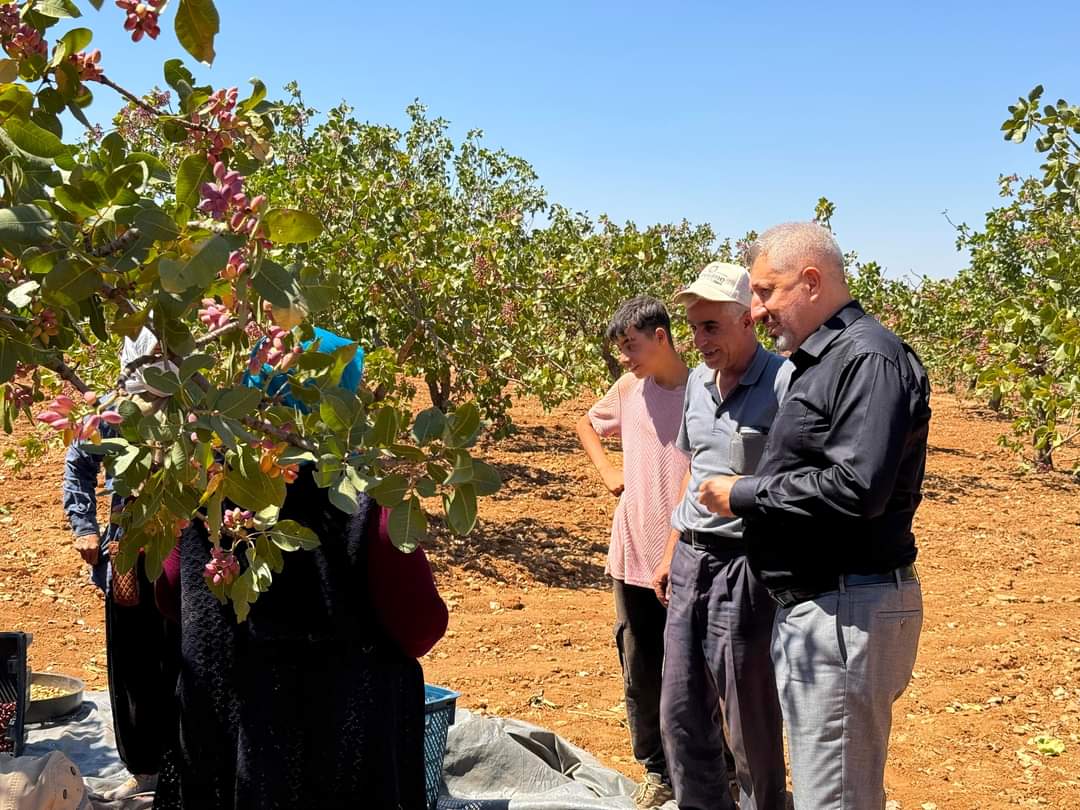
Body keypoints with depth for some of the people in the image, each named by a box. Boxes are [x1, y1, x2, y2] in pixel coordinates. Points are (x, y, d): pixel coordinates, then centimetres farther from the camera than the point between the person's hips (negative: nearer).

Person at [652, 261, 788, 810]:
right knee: (680, 716, 15)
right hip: (690, 560, 8)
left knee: (749, 723, 4)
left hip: (745, 565, -7)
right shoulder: (697, 381, 9)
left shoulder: (784, 384, -15)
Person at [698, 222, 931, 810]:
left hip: (848, 614, -10)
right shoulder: (822, 360, 17)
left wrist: (744, 495, -15)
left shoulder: (870, 357, -15)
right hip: (812, 607, 10)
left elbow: (856, 489, -25)